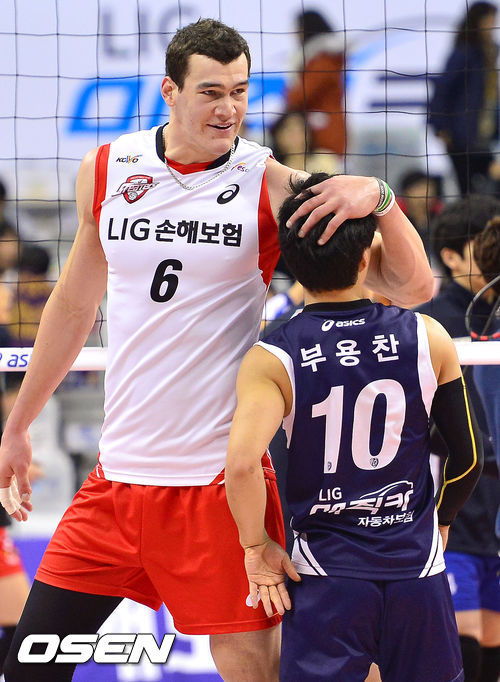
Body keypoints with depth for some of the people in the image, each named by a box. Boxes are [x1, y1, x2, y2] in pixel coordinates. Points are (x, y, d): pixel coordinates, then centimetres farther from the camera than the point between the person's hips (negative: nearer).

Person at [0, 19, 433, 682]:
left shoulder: (273, 187, -6)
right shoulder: (106, 171, 5)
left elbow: (413, 286, -9)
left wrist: (376, 197, -26)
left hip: (221, 479, -4)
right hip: (119, 472, 4)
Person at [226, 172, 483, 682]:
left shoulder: (271, 360, -9)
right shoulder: (427, 338, -3)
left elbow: (242, 465, -23)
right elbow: (468, 458, 4)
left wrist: (257, 548, -7)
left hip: (326, 574, -2)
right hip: (418, 569, 2)